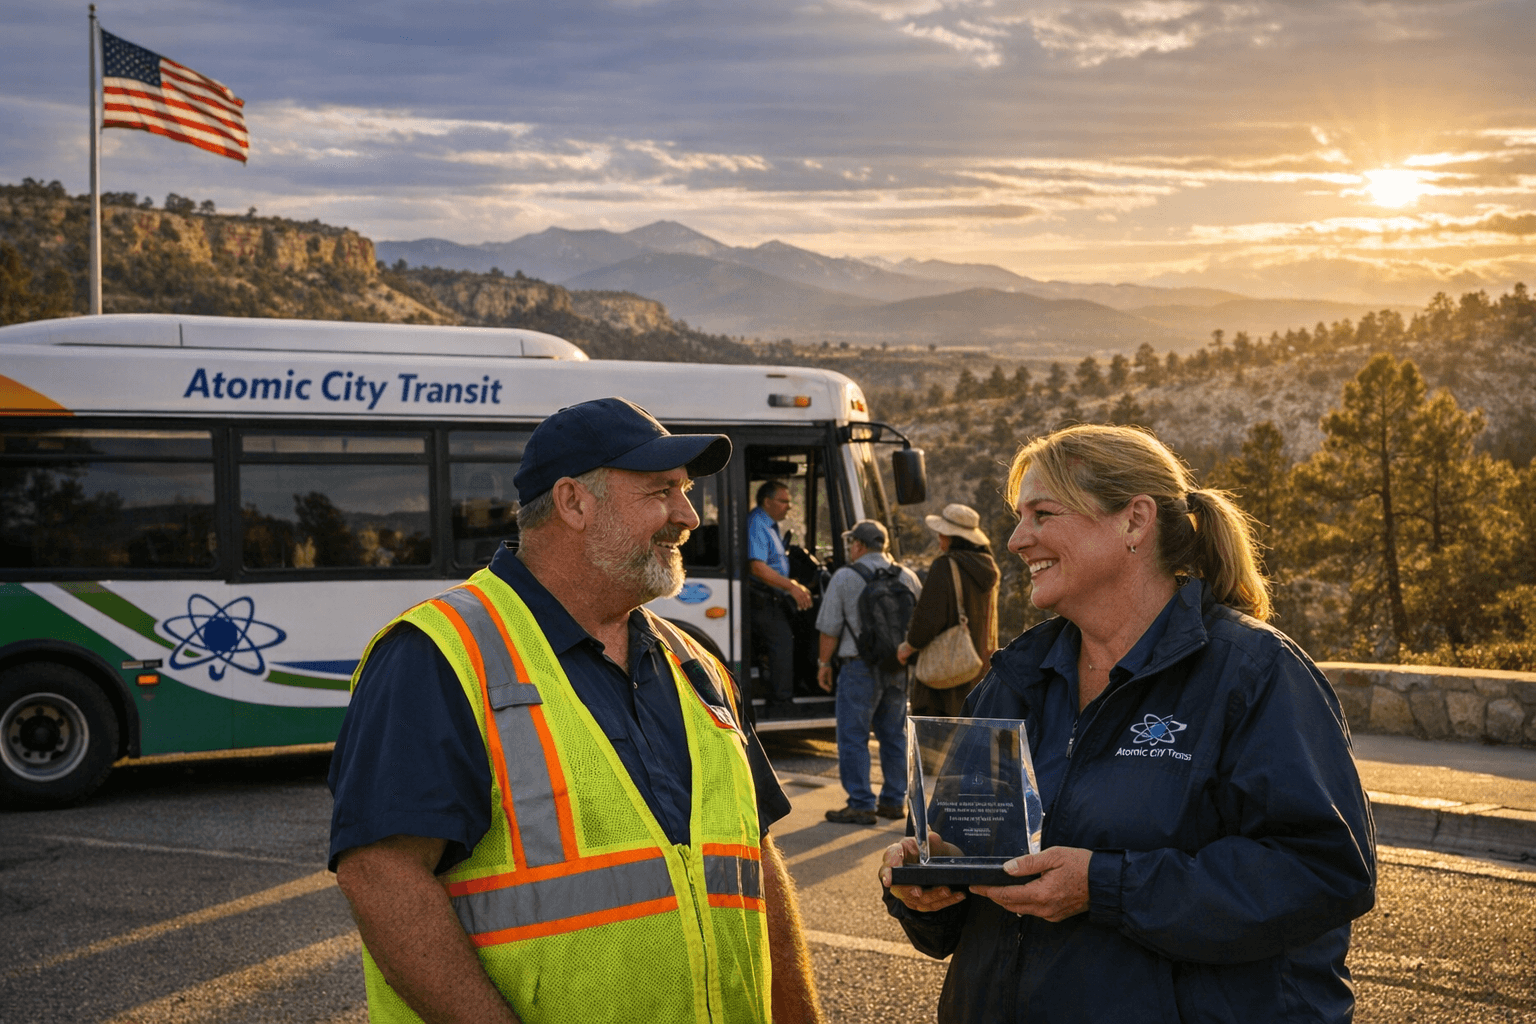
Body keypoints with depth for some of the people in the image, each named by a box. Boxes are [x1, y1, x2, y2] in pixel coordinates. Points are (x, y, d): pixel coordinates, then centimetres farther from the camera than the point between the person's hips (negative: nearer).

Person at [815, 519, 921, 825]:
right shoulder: (907, 577, 7)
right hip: (899, 668, 5)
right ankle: (895, 801, 19)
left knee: (853, 737, 0)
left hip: (861, 666, -5)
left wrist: (824, 663, 5)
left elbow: (830, 628, -7)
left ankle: (861, 805, -3)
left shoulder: (845, 577, -7)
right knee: (894, 735, 14)